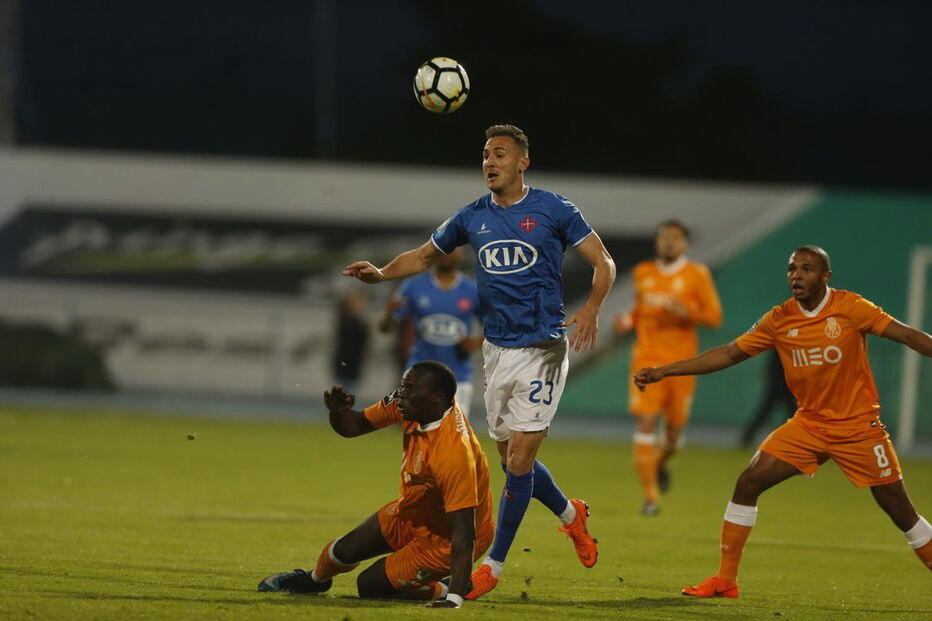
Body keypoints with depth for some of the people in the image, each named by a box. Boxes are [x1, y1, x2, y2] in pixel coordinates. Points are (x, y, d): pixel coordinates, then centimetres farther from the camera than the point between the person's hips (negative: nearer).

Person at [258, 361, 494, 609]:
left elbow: (464, 532, -41)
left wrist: (454, 599, -47)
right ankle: (314, 580, 49)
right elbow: (353, 426, -2)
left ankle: (447, 591, 15)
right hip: (409, 513, 7)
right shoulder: (409, 404, -17)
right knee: (343, 551, 13)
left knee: (369, 585, -6)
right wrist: (338, 411, -27)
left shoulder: (454, 454, -41)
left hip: (443, 538, -7)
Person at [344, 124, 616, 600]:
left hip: (541, 349, -5)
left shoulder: (553, 210, -5)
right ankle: (571, 515, 38)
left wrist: (590, 310, -20)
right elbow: (424, 256, 19)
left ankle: (494, 564, -1)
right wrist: (381, 273, 0)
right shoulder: (473, 218, 8)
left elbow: (603, 263, -3)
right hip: (496, 350, 5)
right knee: (512, 458, 10)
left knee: (519, 458, -9)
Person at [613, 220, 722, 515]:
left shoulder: (697, 275, -2)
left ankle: (661, 463, 43)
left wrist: (687, 312, -21)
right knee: (645, 421, -13)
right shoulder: (643, 273, 8)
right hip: (647, 357, 1)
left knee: (675, 426, 6)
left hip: (681, 361, -1)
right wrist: (628, 321, 1)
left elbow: (715, 317, -4)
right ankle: (650, 496, -9)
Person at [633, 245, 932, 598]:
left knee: (899, 509, -2)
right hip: (808, 424, 4)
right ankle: (725, 580, 0)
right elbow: (729, 353, 3)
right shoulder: (779, 320, -1)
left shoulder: (850, 308, -12)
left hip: (858, 426, -4)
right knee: (748, 482, -7)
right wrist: (663, 372, 0)